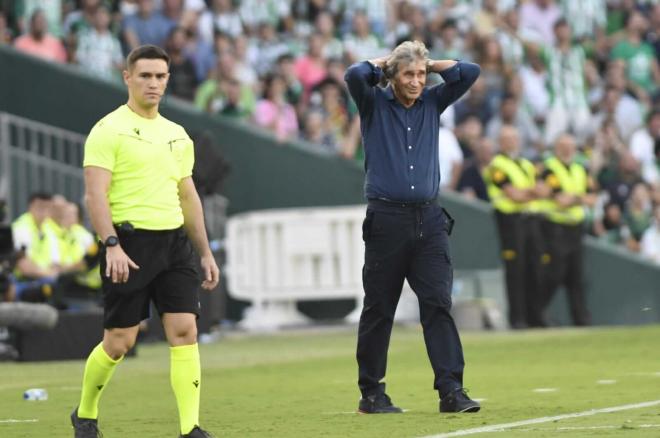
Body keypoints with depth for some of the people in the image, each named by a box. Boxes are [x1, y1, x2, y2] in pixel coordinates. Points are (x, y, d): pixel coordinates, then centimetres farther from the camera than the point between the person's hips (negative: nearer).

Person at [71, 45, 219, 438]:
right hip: (129, 243, -5)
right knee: (120, 340, -1)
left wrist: (205, 253, 18)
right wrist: (111, 244, -24)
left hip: (174, 242, 5)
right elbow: (95, 193, -12)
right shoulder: (109, 130, -5)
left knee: (185, 331, -7)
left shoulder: (177, 135, 16)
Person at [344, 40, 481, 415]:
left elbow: (470, 72, 7)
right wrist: (383, 63, 2)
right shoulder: (374, 104, 3)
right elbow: (355, 75, -16)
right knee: (379, 310, 4)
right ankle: (372, 393, 12)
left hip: (429, 219, 3)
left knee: (439, 304, -7)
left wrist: (428, 64, 10)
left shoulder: (432, 102, 13)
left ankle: (451, 390, -11)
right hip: (386, 219, -3)